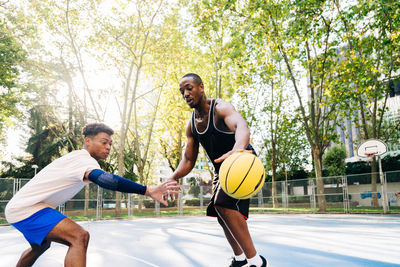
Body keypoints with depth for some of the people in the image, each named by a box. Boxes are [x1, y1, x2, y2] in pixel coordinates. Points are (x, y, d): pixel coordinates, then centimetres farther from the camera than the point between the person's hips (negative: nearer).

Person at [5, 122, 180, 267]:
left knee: (40, 246, 34)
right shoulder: (83, 159, -23)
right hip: (25, 209, -11)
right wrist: (147, 191, -52)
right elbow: (102, 178, -44)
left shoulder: (76, 157, 10)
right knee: (80, 237, -27)